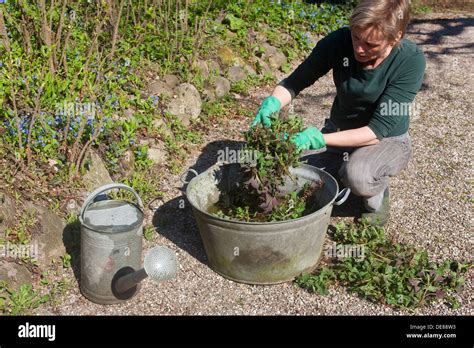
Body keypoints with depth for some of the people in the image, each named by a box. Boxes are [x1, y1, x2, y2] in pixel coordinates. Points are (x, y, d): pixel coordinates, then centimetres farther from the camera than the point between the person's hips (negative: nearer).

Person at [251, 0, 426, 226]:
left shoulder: (411, 60, -26)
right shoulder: (339, 42, -19)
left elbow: (379, 129, -29)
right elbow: (295, 82, -8)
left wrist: (319, 139, -39)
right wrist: (273, 102, -31)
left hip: (386, 140, -3)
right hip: (339, 131, 3)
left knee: (357, 175, -37)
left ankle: (378, 195, 0)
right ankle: (338, 173, 14)